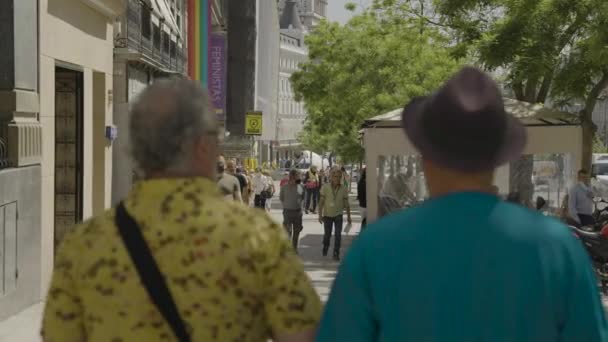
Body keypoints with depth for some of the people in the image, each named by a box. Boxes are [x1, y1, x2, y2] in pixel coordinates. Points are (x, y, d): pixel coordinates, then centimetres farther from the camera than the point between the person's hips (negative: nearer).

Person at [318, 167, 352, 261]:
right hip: (327, 214, 0)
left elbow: (346, 204, 1)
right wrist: (320, 215, -9)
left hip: (338, 215, 0)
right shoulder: (325, 188, -11)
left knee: (338, 235, -7)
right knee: (327, 234, 11)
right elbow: (321, 202, -6)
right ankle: (325, 248, 38)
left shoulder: (343, 189, -7)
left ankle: (336, 254, 2)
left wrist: (349, 216, 4)